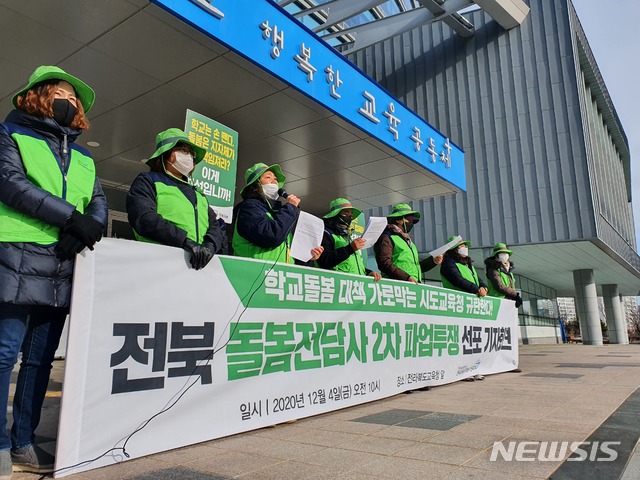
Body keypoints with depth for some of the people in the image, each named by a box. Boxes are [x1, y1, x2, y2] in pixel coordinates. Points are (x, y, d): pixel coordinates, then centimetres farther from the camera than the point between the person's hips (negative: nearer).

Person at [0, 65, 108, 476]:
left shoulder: (84, 157, 22)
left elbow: (100, 202, 11)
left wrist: (88, 228, -12)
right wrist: (71, 217, -17)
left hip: (63, 266, 5)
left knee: (41, 357, 7)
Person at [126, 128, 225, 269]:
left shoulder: (198, 194, 28)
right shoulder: (148, 181, 11)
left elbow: (214, 227, 16)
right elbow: (143, 217, -7)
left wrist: (210, 245, -8)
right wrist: (186, 241, -16)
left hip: (197, 264, 5)